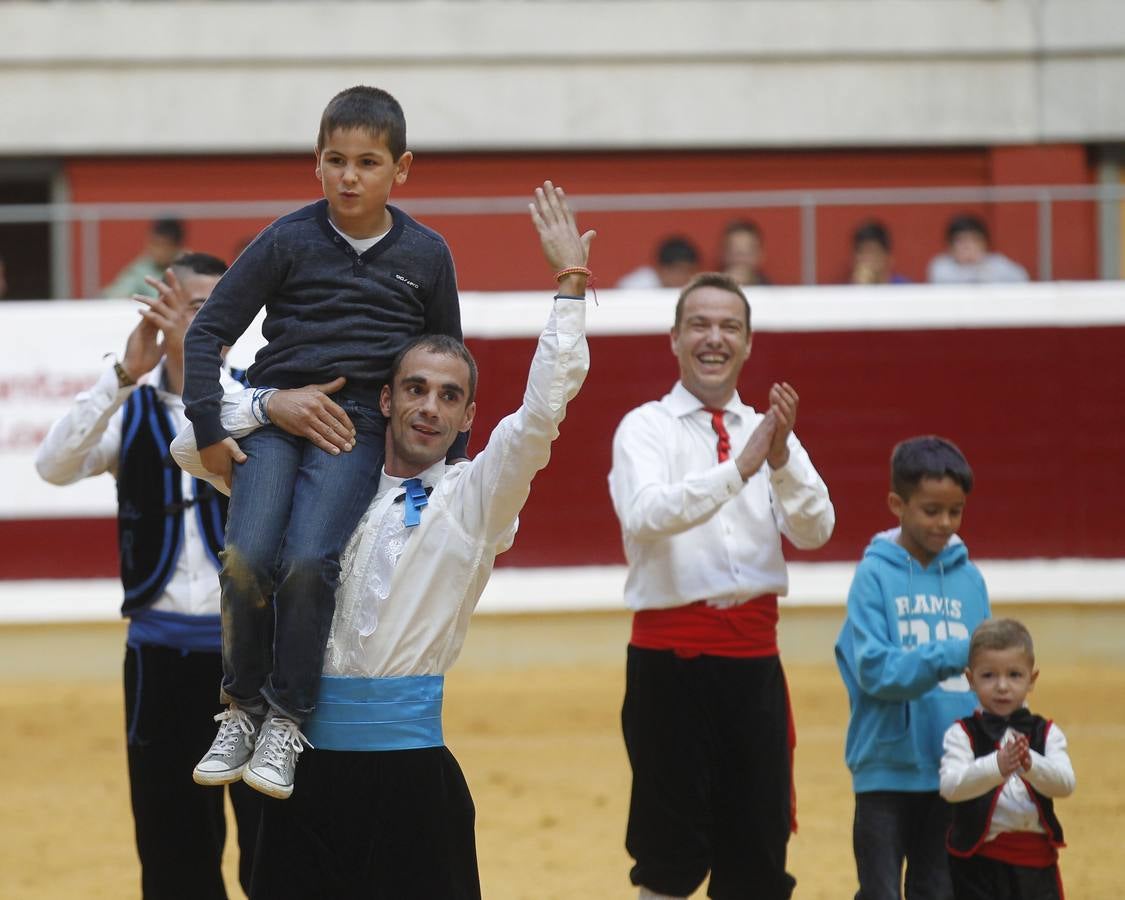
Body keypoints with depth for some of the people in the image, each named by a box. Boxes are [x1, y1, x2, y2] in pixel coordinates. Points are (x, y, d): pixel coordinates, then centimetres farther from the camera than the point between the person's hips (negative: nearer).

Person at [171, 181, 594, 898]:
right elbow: (191, 448, 15)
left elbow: (544, 409, -6)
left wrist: (571, 284, -7)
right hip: (308, 758, 2)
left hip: (409, 766, -2)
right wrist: (271, 403, 0)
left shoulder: (475, 496, 7)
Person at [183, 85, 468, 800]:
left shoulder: (426, 255, 7)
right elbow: (208, 332, 5)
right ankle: (243, 708, -1)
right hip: (274, 408, 1)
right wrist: (209, 430, -3)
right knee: (249, 559, -20)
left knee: (310, 560, -24)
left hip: (358, 421, -1)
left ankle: (287, 720, -11)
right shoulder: (288, 242, 3)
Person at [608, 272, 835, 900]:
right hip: (671, 653, -4)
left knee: (759, 848, 6)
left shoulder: (767, 431, 10)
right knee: (672, 849, 0)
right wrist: (739, 468, -31)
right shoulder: (646, 428, -2)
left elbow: (814, 531, -3)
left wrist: (781, 460, -21)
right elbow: (645, 516, -21)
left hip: (754, 653, 4)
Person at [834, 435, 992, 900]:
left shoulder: (968, 578, 5)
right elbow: (875, 670, -17)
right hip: (886, 769, -4)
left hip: (953, 772, 4)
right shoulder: (875, 575, -7)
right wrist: (949, 657, -27)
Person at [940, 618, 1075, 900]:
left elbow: (1065, 783, -13)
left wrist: (1029, 764, -35)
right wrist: (997, 766, -41)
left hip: (1036, 866, 3)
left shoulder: (1047, 733, 5)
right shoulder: (962, 734, -4)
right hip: (978, 865, -3)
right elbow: (951, 786, -22)